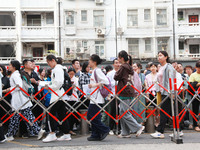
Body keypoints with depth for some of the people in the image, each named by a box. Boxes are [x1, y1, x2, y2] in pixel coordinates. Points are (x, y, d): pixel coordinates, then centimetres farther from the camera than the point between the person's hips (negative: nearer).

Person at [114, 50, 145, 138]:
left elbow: (116, 77, -7)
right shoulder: (129, 67, 16)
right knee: (123, 112, 11)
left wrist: (116, 72, 10)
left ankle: (138, 127, -6)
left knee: (124, 113, -6)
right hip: (129, 92, 9)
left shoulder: (123, 67, -11)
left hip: (125, 92, -9)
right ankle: (125, 132, 14)